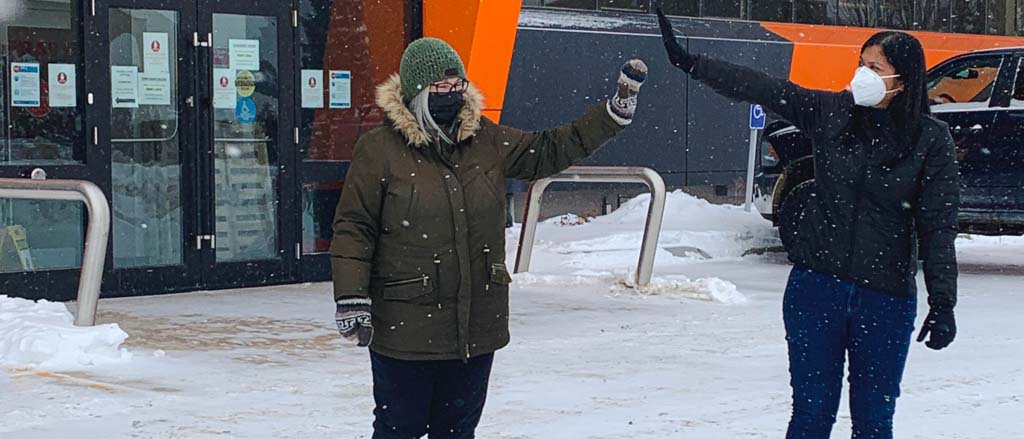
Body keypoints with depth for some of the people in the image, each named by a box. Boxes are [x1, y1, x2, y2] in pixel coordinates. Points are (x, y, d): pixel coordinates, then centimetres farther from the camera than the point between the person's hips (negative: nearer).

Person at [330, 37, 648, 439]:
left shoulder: (488, 141, 5)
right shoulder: (379, 149, -8)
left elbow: (550, 150, 12)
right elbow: (354, 228, -7)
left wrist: (616, 110, 5)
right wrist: (351, 300, -14)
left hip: (477, 328, 5)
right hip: (405, 330, -5)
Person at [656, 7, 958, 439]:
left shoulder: (931, 139, -6)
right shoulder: (831, 111, 0)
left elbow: (938, 226, -6)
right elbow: (762, 88, -3)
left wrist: (942, 302, -11)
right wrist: (687, 60, -9)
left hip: (886, 299, -2)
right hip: (816, 287, 2)